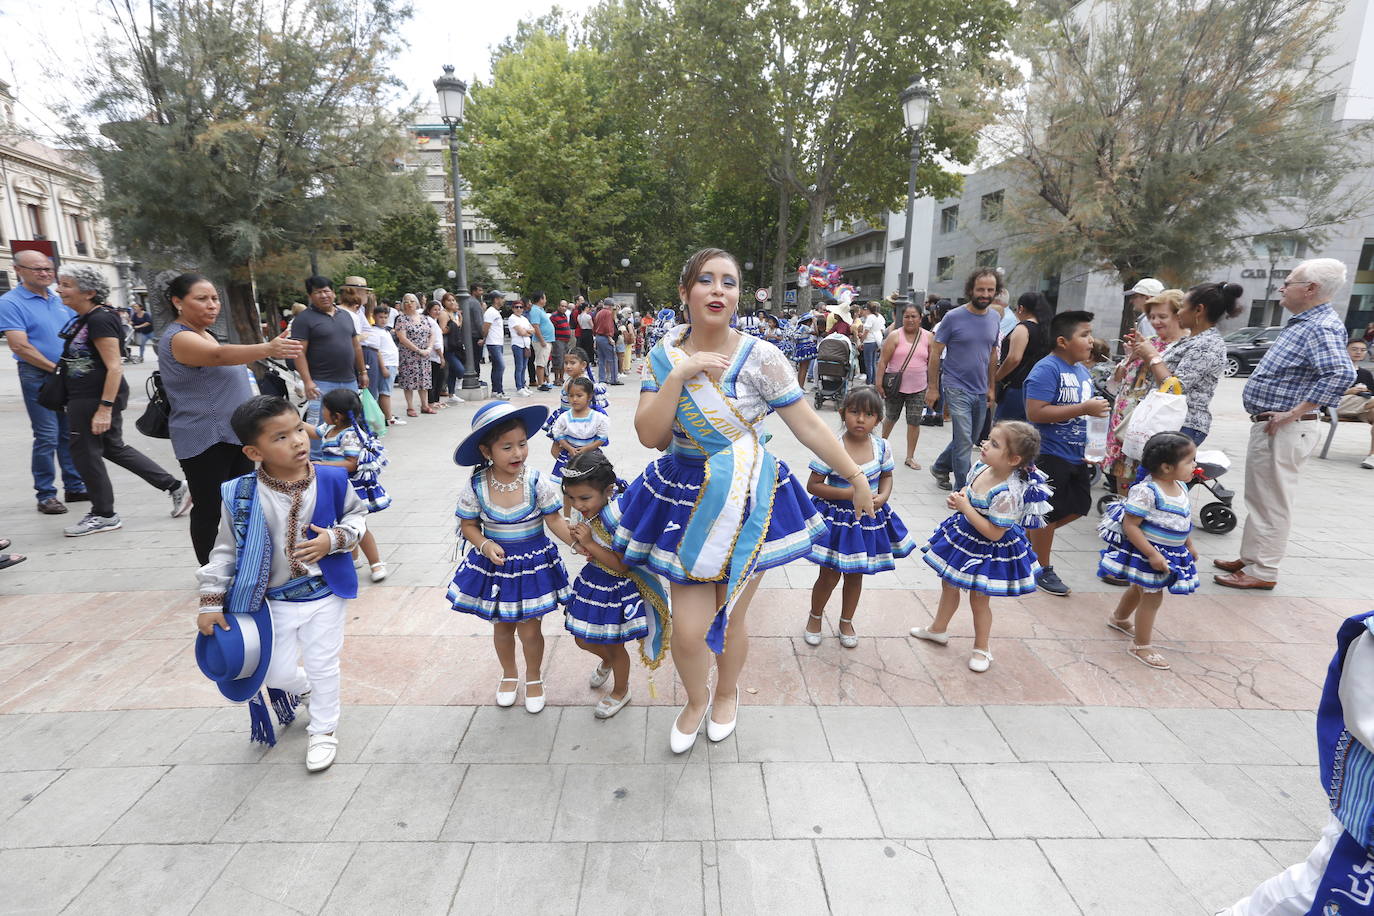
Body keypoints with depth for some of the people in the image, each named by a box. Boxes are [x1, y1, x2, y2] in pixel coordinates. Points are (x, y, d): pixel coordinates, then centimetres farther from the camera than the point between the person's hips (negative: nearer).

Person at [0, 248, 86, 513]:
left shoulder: (60, 300, 11)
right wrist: (55, 368, -13)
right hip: (38, 375, -5)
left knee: (71, 434, 10)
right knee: (47, 437, -5)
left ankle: (74, 487, 19)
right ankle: (46, 494, 5)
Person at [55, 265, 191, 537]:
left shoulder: (99, 320, -18)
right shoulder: (85, 319, 11)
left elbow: (115, 366, -23)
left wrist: (105, 409, -26)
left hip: (95, 399, -10)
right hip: (86, 398, 10)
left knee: (85, 451, 3)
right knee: (114, 447, 16)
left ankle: (103, 516, 17)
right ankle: (175, 486, 18)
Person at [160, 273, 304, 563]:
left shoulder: (204, 333, 13)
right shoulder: (178, 338, -18)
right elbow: (219, 355, -38)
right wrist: (267, 349, -55)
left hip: (235, 435, 10)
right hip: (206, 441, -10)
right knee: (210, 510, -1)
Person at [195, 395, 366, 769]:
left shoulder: (331, 480, -15)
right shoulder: (241, 495, -15)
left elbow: (357, 514, 2)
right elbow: (226, 549, -4)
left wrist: (335, 539, -17)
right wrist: (211, 602, -4)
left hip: (325, 593, -1)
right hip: (275, 599, 1)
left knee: (323, 666, 12)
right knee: (279, 673, 14)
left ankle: (323, 730, 35)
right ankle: (302, 686, 51)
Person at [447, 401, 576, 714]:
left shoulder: (537, 482, -18)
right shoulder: (475, 488, -15)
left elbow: (554, 520, -10)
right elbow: (468, 525, -2)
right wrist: (485, 545, -20)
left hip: (533, 563, -1)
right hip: (495, 564, 2)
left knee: (529, 629, 7)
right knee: (502, 627, 19)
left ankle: (533, 677, 36)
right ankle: (508, 674, 47)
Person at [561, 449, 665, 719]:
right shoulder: (589, 512, -8)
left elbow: (622, 566, -29)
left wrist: (589, 543, -31)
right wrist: (578, 539, -15)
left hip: (616, 587, -7)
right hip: (592, 579, 7)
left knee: (614, 645, 14)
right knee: (582, 639, 22)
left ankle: (620, 691, 42)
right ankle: (606, 661, 56)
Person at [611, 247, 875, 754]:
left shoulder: (761, 358, -11)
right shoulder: (664, 356, -2)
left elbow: (809, 425, -6)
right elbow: (650, 436, -11)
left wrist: (856, 476, -3)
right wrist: (679, 375, -22)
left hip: (746, 501, -1)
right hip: (685, 497, 2)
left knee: (730, 617, 11)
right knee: (689, 628, 1)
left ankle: (726, 694, 46)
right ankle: (695, 701, 37)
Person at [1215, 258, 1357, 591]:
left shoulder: (1322, 328, -18)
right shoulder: (1303, 323, 14)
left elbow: (1342, 374, -34)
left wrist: (1294, 413, -29)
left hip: (1282, 431, -10)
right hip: (1267, 425, 10)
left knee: (1272, 502, -2)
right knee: (1259, 498, 18)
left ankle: (1263, 572, 8)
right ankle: (1251, 558, 30)